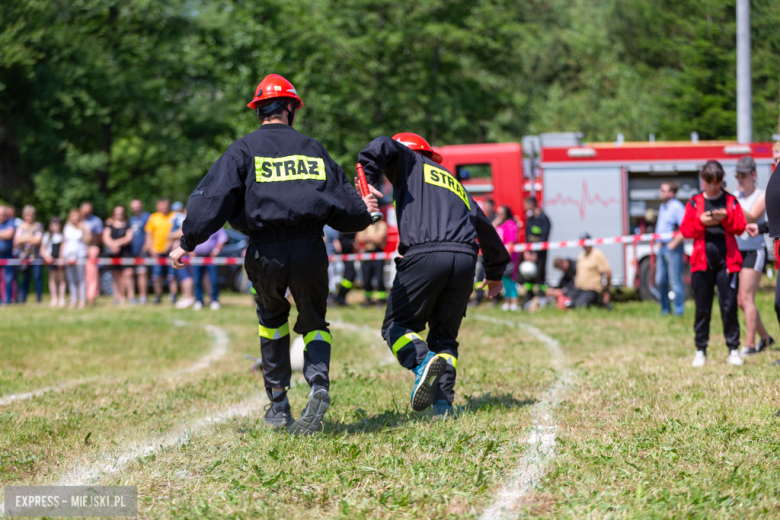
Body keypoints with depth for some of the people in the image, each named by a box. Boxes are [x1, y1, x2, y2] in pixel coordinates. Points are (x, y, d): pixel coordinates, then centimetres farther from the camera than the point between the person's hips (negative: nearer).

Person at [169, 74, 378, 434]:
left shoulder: (244, 149, 6)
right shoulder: (313, 149, 14)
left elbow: (213, 198, -5)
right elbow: (344, 206, 16)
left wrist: (188, 243, 0)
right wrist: (363, 210, 38)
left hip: (265, 253, -1)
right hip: (310, 250, 1)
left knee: (272, 319, 24)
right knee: (313, 323, 19)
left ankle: (278, 404, 21)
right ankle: (318, 384, -11)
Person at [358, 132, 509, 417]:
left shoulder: (410, 164, 19)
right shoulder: (456, 184, 34)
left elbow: (382, 146, -3)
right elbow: (485, 227, 38)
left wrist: (367, 180, -9)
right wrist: (495, 272, 49)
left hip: (425, 255, -5)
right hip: (464, 259, 5)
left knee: (397, 325, 5)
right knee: (445, 334, 14)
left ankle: (422, 361, -26)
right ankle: (444, 400, -5)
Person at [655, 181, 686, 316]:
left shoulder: (676, 207, -13)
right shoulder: (663, 206, 15)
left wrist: (674, 244, -17)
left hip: (673, 248, -9)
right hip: (662, 247, 9)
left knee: (675, 282, -5)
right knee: (660, 281, 10)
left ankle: (678, 312, 1)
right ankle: (665, 310, 20)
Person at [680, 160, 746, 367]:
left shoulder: (731, 201, 9)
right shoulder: (694, 203, 8)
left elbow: (741, 227, 3)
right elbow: (685, 230, 4)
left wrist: (726, 218, -14)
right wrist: (701, 222, -12)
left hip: (727, 260, 0)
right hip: (702, 261, 0)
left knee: (729, 306, -2)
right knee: (702, 308, 3)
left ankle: (733, 350, 4)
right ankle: (700, 350, 9)